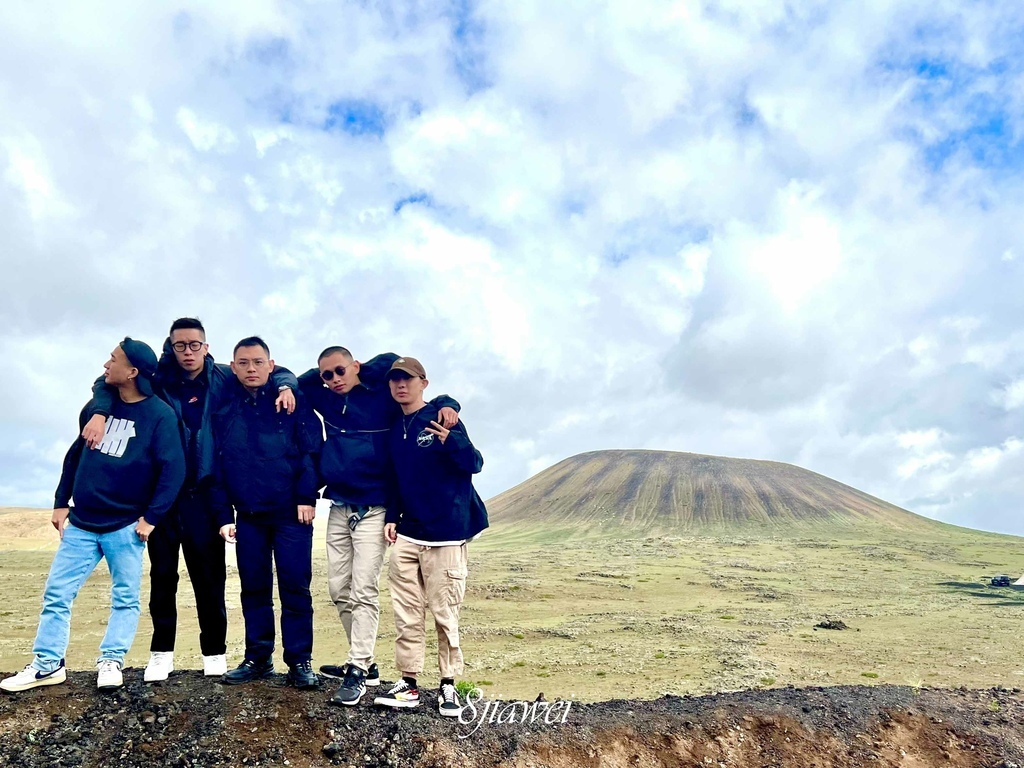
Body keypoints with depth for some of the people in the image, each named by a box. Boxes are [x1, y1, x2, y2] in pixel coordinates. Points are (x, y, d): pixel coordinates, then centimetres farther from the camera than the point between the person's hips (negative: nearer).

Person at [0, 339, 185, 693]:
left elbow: (173, 469, -15)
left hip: (126, 526, -5)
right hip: (81, 523, 5)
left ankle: (111, 662, 15)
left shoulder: (159, 415, -12)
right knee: (56, 593, 7)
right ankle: (47, 664, 18)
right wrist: (61, 502, 11)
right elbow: (76, 455, 14)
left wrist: (151, 517, -15)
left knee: (125, 599, 4)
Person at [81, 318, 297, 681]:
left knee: (209, 576, 5)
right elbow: (108, 383, 6)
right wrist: (99, 413, -13)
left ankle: (215, 652, 17)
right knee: (162, 574, 9)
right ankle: (161, 652, 22)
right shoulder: (159, 379, 1)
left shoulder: (223, 378, 0)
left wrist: (285, 386, -14)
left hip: (204, 494, -1)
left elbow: (275, 371, 8)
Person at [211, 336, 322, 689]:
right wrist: (223, 514, 4)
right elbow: (216, 466, 8)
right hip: (248, 515, 3)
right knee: (254, 588, 11)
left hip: (292, 512, -3)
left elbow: (310, 451, -6)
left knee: (295, 587, 1)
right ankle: (258, 658, 23)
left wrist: (307, 497, -13)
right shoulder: (223, 409, 8)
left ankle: (300, 661, 10)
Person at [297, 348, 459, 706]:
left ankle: (358, 671, -3)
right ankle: (363, 662, 22)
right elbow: (299, 381, 23)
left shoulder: (382, 397, -4)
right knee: (340, 590, 9)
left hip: (373, 511, -6)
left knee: (363, 592, -8)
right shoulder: (327, 400, 9)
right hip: (338, 511, 6)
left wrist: (447, 405, -18)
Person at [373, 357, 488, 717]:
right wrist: (391, 518, 8)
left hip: (445, 536, -5)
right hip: (406, 536, 6)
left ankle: (448, 685, 16)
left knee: (445, 613, 3)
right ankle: (408, 683, 20)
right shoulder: (393, 430, 10)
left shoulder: (441, 419, -8)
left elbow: (474, 464, -16)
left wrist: (450, 440, -34)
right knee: (406, 613, 9)